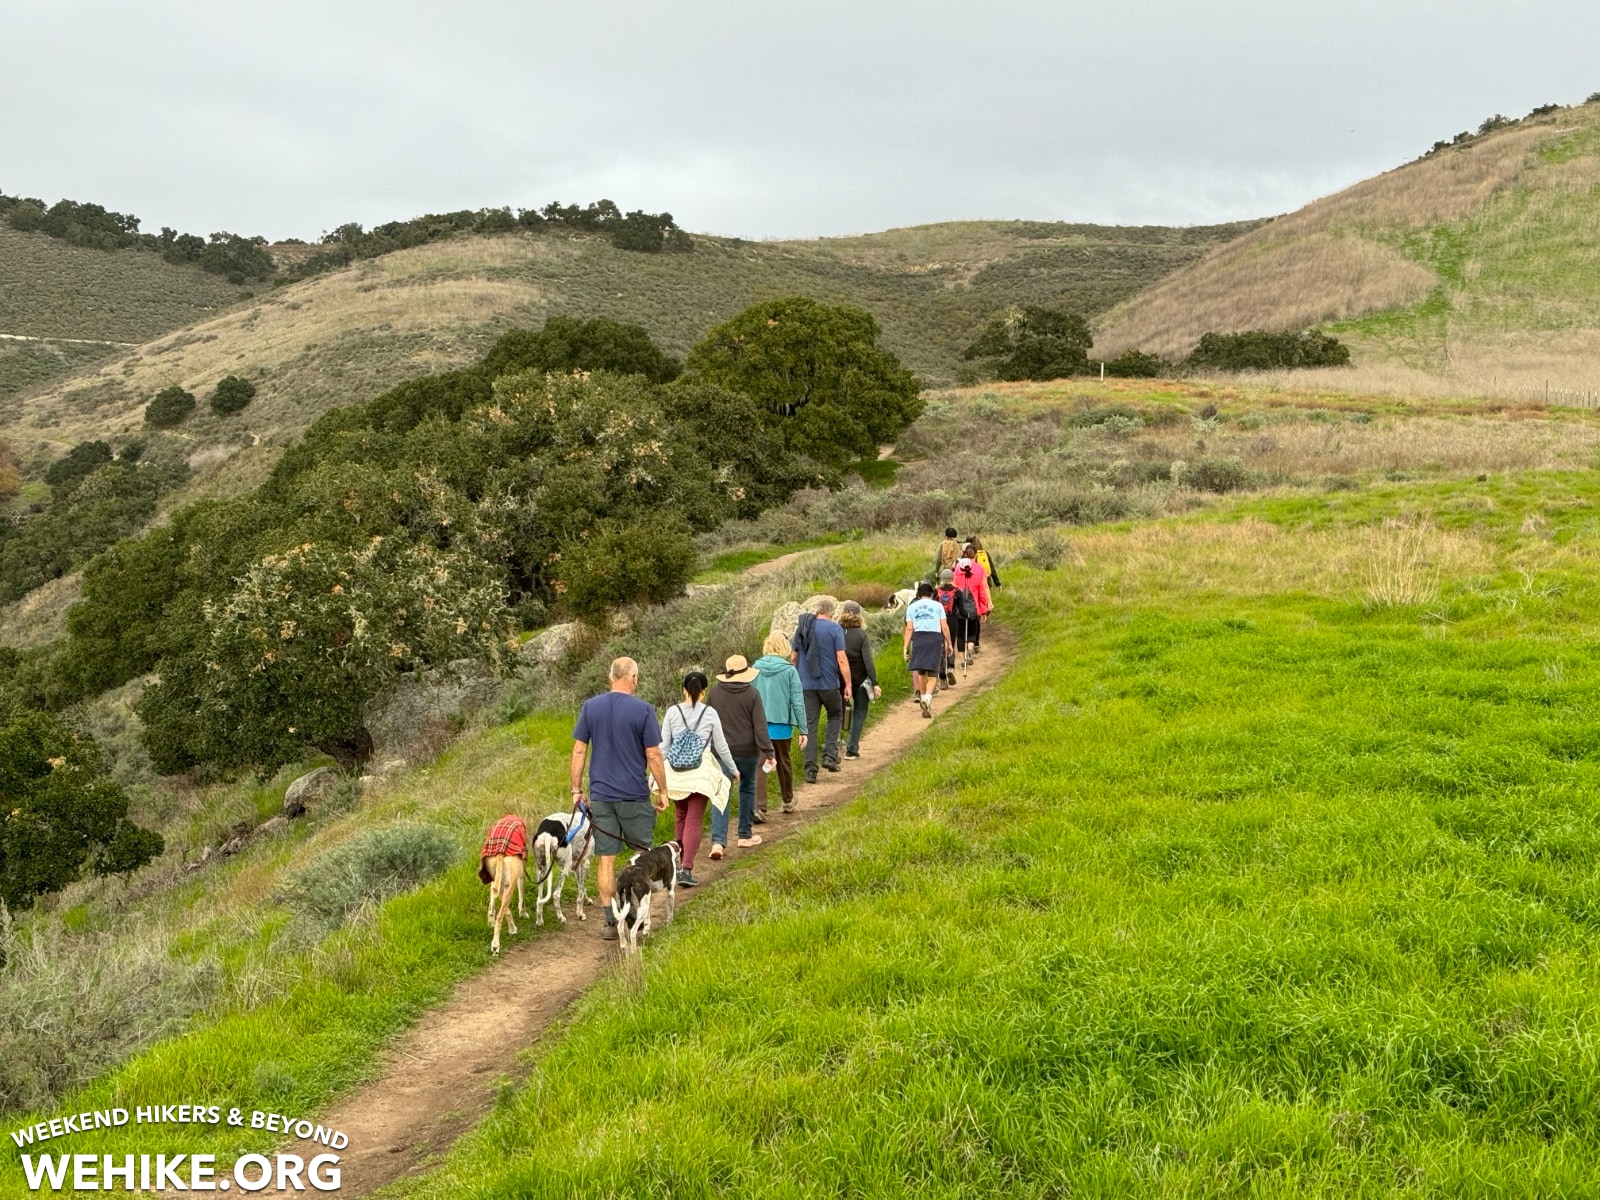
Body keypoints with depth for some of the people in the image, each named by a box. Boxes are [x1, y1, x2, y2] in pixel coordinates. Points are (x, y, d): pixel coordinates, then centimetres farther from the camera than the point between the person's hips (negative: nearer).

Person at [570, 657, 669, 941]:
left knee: (606, 859, 5)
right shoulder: (643, 710, -8)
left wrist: (576, 789, 9)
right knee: (642, 855, 15)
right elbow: (654, 755, -7)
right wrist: (663, 791, 3)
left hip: (600, 795, 2)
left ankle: (611, 922, 7)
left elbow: (579, 750, 2)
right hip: (635, 795, -2)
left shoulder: (590, 707, 2)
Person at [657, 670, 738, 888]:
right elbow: (721, 747, 4)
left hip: (676, 772, 2)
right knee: (694, 821, -1)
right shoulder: (710, 713, -3)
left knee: (680, 818, 18)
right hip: (701, 773, -2)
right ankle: (687, 869, -9)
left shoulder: (672, 712, 0)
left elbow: (663, 746, 1)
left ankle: (679, 863, 24)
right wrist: (734, 770, 18)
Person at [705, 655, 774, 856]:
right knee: (747, 790, 19)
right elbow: (760, 726, -13)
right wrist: (767, 751, -11)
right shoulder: (752, 694, -9)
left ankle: (718, 841, -12)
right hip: (747, 750, -1)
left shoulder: (715, 692, -2)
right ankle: (746, 835, 28)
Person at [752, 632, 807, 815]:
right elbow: (797, 701, -7)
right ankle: (788, 801, 36)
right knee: (784, 761, 18)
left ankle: (759, 807, -15)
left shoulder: (756, 668, -1)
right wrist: (803, 730, -3)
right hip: (782, 724, 0)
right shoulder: (789, 670, -8)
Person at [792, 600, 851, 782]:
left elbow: (793, 656, 14)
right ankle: (830, 755, 5)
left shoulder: (802, 628, 7)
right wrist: (848, 684, -6)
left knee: (809, 726, 5)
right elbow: (841, 659, -12)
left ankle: (810, 769, 2)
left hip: (806, 685, 3)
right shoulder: (834, 628, -8)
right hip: (829, 684, -3)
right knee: (835, 716, 20)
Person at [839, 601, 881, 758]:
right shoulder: (862, 635, -10)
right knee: (859, 713, 11)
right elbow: (868, 661, -15)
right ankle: (852, 749, 9)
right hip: (860, 679, -2)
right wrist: (875, 683, -13)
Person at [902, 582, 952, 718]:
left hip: (918, 637, 2)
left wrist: (905, 647, 3)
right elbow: (944, 627, 3)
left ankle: (923, 696, 25)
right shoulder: (938, 605, 8)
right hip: (935, 637, -2)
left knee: (921, 671, 15)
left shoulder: (911, 606, 11)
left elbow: (909, 628, 4)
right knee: (932, 672, -1)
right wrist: (949, 643, 11)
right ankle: (927, 696, -23)